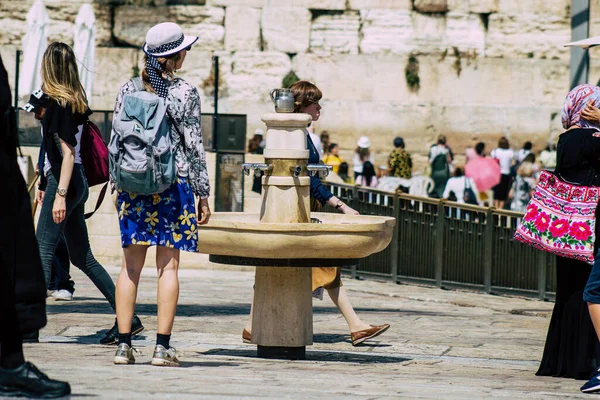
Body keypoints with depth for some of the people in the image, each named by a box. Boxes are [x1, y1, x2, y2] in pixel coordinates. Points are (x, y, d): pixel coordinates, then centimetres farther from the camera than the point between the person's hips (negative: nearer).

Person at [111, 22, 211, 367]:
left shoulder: (128, 90, 5)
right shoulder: (185, 93, -6)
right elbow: (194, 147, -5)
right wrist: (204, 194, 1)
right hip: (174, 184, -3)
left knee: (132, 266, 7)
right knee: (168, 266, 1)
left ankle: (124, 345, 4)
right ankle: (163, 347, -2)